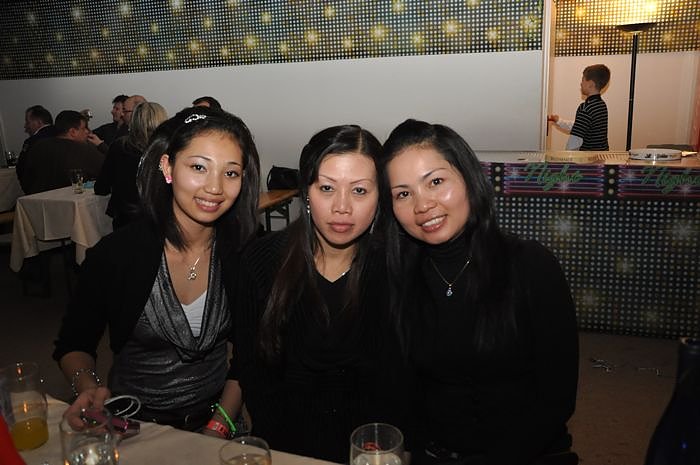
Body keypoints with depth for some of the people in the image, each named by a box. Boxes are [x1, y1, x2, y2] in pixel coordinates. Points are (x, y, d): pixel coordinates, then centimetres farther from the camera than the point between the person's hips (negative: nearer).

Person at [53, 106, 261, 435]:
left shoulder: (244, 253, -8)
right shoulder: (115, 253, -12)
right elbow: (73, 345, 2)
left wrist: (219, 426, -8)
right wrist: (88, 386, -17)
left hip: (213, 421, 1)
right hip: (132, 425, 0)